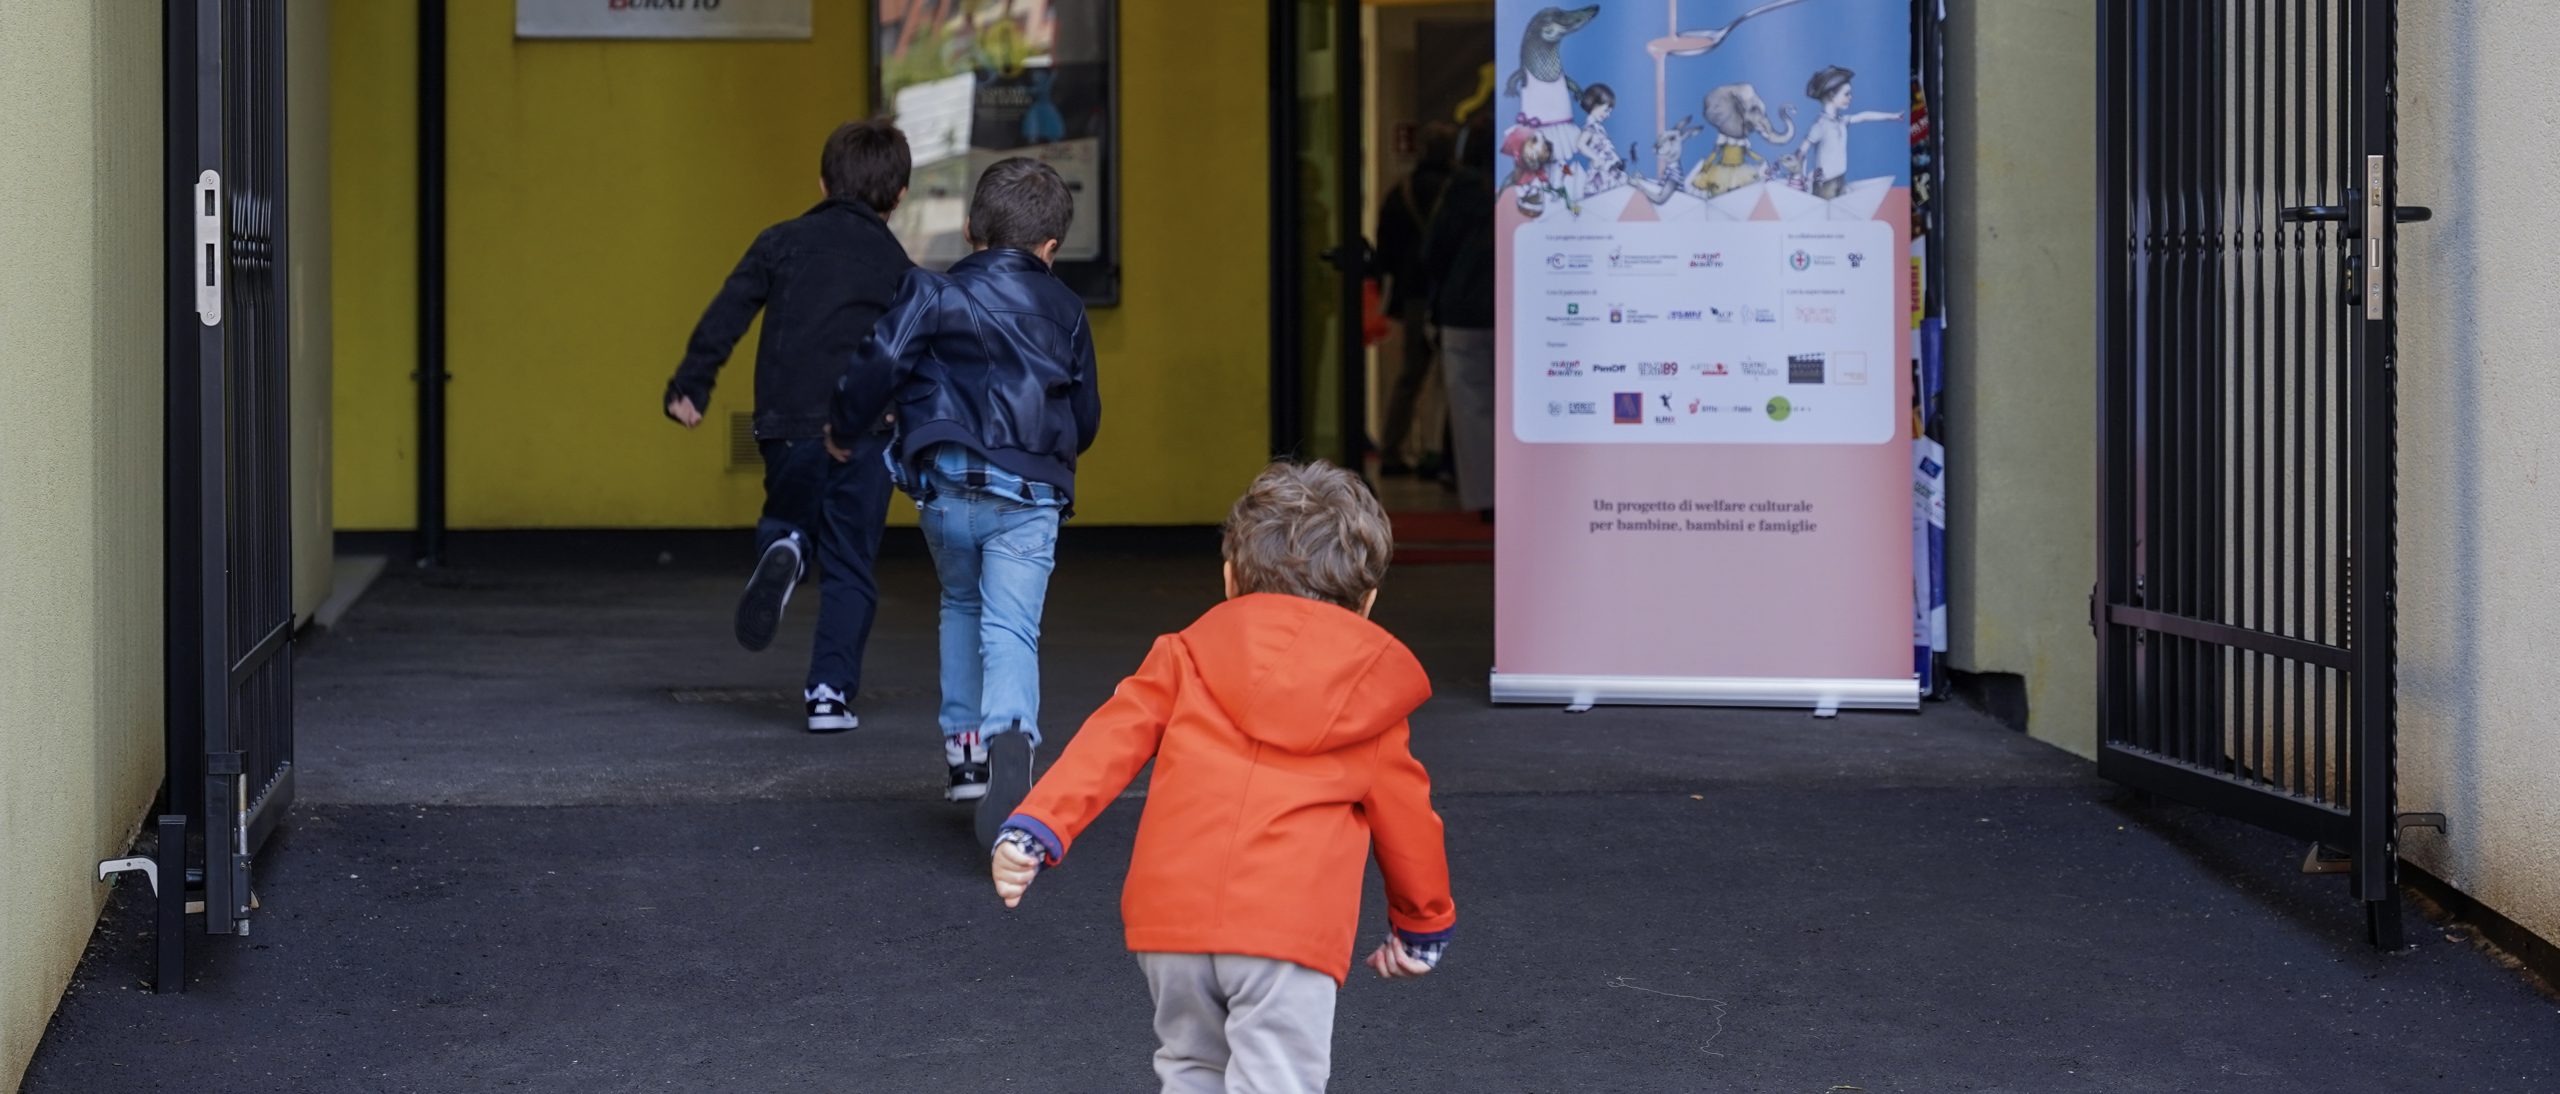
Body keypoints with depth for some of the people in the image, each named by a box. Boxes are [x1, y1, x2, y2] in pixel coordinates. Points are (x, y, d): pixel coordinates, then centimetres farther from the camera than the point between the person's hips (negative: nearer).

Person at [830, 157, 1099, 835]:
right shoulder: (1064, 309, 13)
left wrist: (845, 429, 9)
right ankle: (1011, 734, -34)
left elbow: (881, 361, -9)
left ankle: (964, 745, 24)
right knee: (1011, 629, -6)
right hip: (1030, 497, 0)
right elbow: (1087, 415, 20)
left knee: (962, 606, 25)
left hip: (948, 490, 0)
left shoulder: (937, 293, 3)